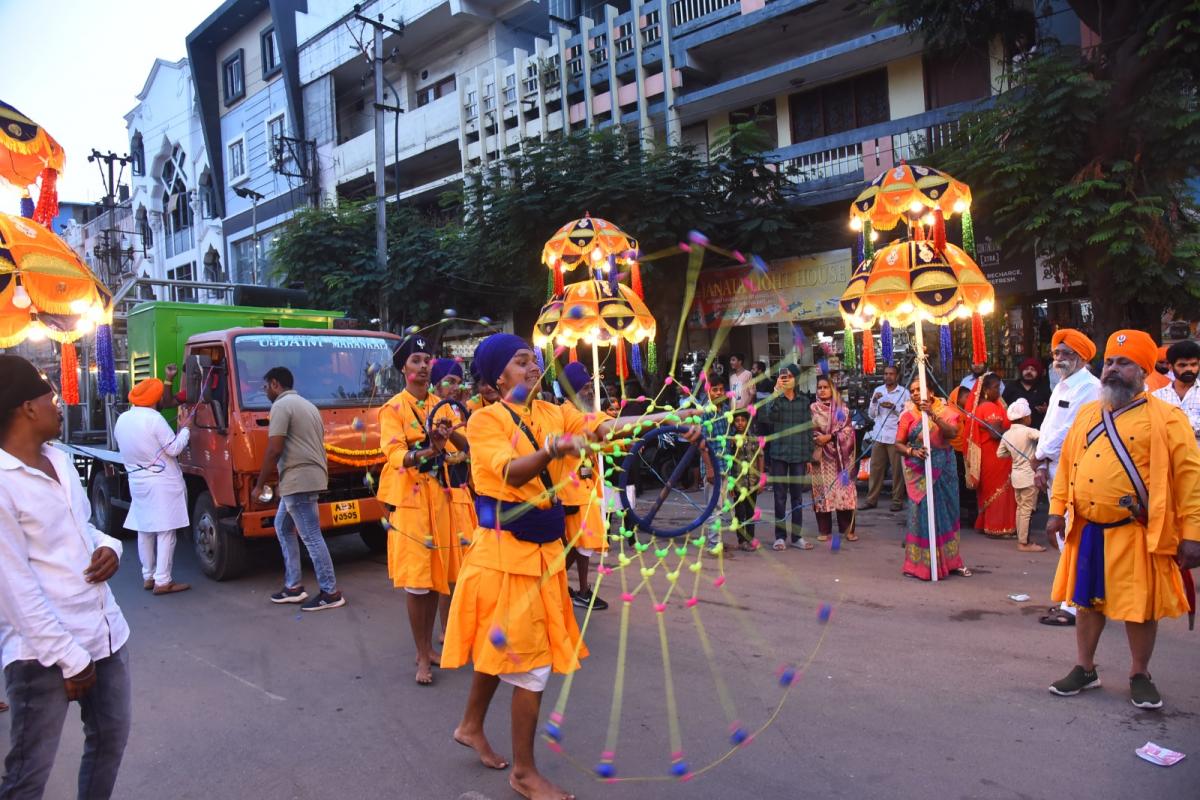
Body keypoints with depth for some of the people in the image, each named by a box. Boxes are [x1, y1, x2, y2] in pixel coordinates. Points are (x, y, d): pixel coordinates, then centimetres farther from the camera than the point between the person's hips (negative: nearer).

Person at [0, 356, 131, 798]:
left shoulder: (59, 459, 7)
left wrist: (107, 546, -3)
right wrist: (69, 658, -15)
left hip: (104, 631, 8)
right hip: (44, 650, -8)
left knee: (110, 738, 19)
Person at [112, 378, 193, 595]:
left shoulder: (121, 420, 7)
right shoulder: (154, 419, -17)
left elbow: (125, 449, 17)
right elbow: (174, 448, -14)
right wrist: (184, 428, -1)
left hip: (137, 482, 8)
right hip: (162, 483, -8)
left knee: (144, 531, 14)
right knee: (165, 532, -4)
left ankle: (148, 577, 22)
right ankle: (163, 581, -4)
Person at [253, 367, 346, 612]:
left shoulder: (281, 405, -9)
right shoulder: (307, 405, 21)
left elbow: (274, 450, -16)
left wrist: (260, 484, -6)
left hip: (299, 480, -10)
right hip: (312, 476, 10)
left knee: (311, 537, -6)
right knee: (283, 527, 20)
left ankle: (330, 593, -1)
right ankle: (293, 586, 21)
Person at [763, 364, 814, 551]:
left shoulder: (804, 401, 7)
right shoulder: (775, 399, 2)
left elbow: (808, 429, 9)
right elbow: (770, 418, -19)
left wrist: (809, 457, 6)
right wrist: (777, 393, -23)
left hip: (799, 455, 2)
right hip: (779, 453, -2)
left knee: (797, 495, 8)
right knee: (780, 496, 2)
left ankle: (796, 536, 16)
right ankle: (780, 536, 10)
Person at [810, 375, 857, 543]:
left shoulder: (842, 409, 9)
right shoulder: (812, 408, 7)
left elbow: (848, 430, 0)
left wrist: (830, 437, -10)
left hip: (840, 455, 1)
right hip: (820, 455, -1)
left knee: (844, 489, -3)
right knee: (822, 490, -1)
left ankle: (848, 529, 6)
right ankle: (824, 530, 7)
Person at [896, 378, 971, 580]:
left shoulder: (945, 410, 1)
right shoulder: (908, 415, 0)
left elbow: (952, 432, -17)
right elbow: (898, 443, 0)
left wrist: (933, 414, -26)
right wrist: (912, 452, -19)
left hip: (943, 470, 1)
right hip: (918, 471, -1)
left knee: (946, 512, 10)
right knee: (921, 514, -1)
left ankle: (951, 560, 26)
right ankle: (920, 563, 10)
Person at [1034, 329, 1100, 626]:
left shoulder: (1088, 386, -12)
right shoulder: (1061, 387, 19)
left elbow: (1070, 430, -17)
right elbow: (1047, 427, 17)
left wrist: (1041, 457, -7)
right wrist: (1042, 465, 5)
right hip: (1055, 470, 10)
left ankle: (1073, 606, -1)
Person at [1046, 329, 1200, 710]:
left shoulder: (1166, 417, -6)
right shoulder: (1086, 414, 10)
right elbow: (1067, 465, 12)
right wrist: (1057, 509, 4)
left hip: (1137, 534, -4)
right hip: (1088, 530, 5)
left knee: (1140, 605, 8)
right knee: (1088, 599, 14)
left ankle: (1140, 675, 27)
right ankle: (1085, 668, 28)